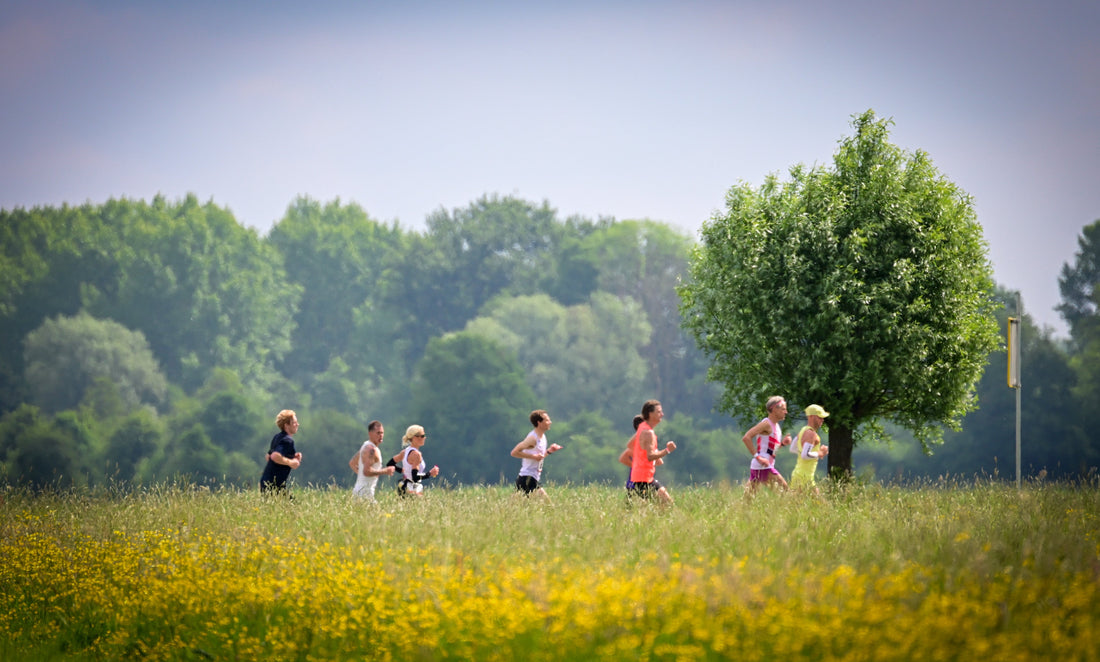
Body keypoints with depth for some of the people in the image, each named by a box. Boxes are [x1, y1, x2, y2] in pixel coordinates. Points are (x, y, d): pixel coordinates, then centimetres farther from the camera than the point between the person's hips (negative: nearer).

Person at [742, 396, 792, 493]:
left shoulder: (776, 426, 18)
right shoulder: (766, 423, -11)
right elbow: (746, 438, -21)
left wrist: (783, 443, 8)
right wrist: (757, 457, -24)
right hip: (762, 467, -10)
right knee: (783, 488, -9)